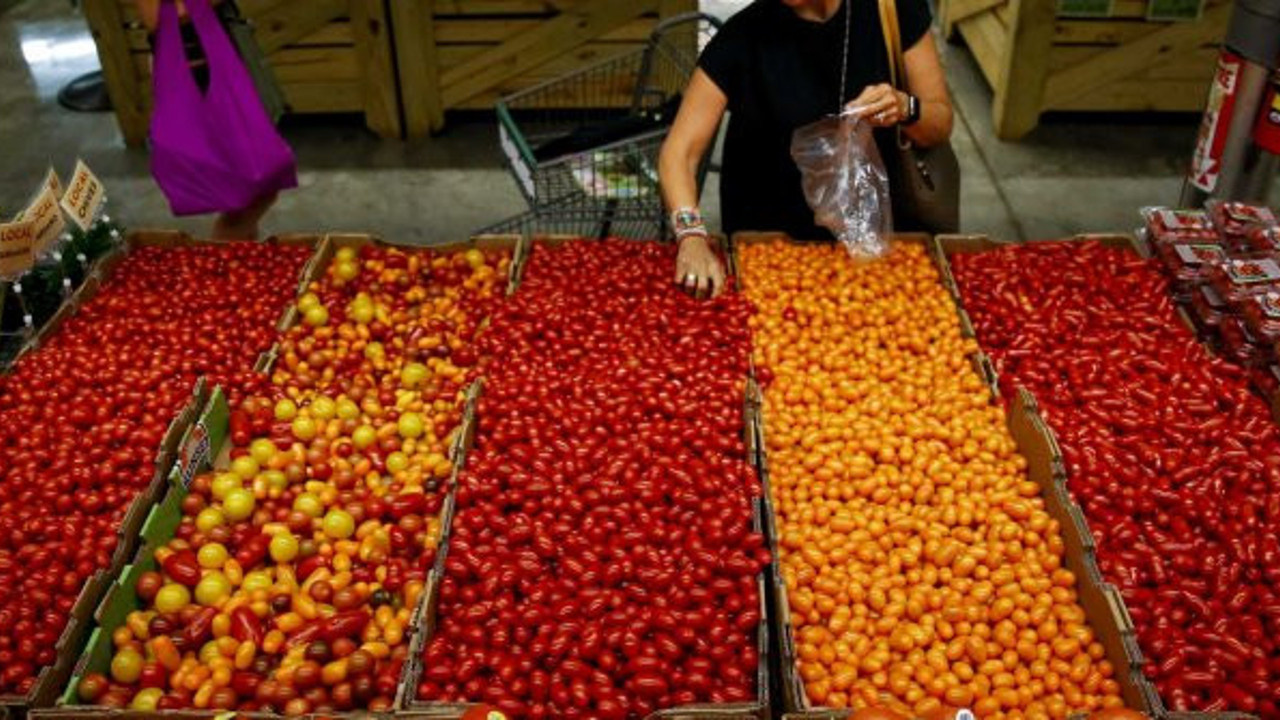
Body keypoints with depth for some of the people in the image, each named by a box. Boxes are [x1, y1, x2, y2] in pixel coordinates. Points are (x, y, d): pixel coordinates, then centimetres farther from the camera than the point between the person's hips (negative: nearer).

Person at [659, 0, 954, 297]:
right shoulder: (744, 36, -14)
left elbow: (941, 125, 0)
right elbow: (678, 152, -16)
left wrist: (904, 108, -23)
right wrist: (692, 235, -35)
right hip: (769, 238, 0)